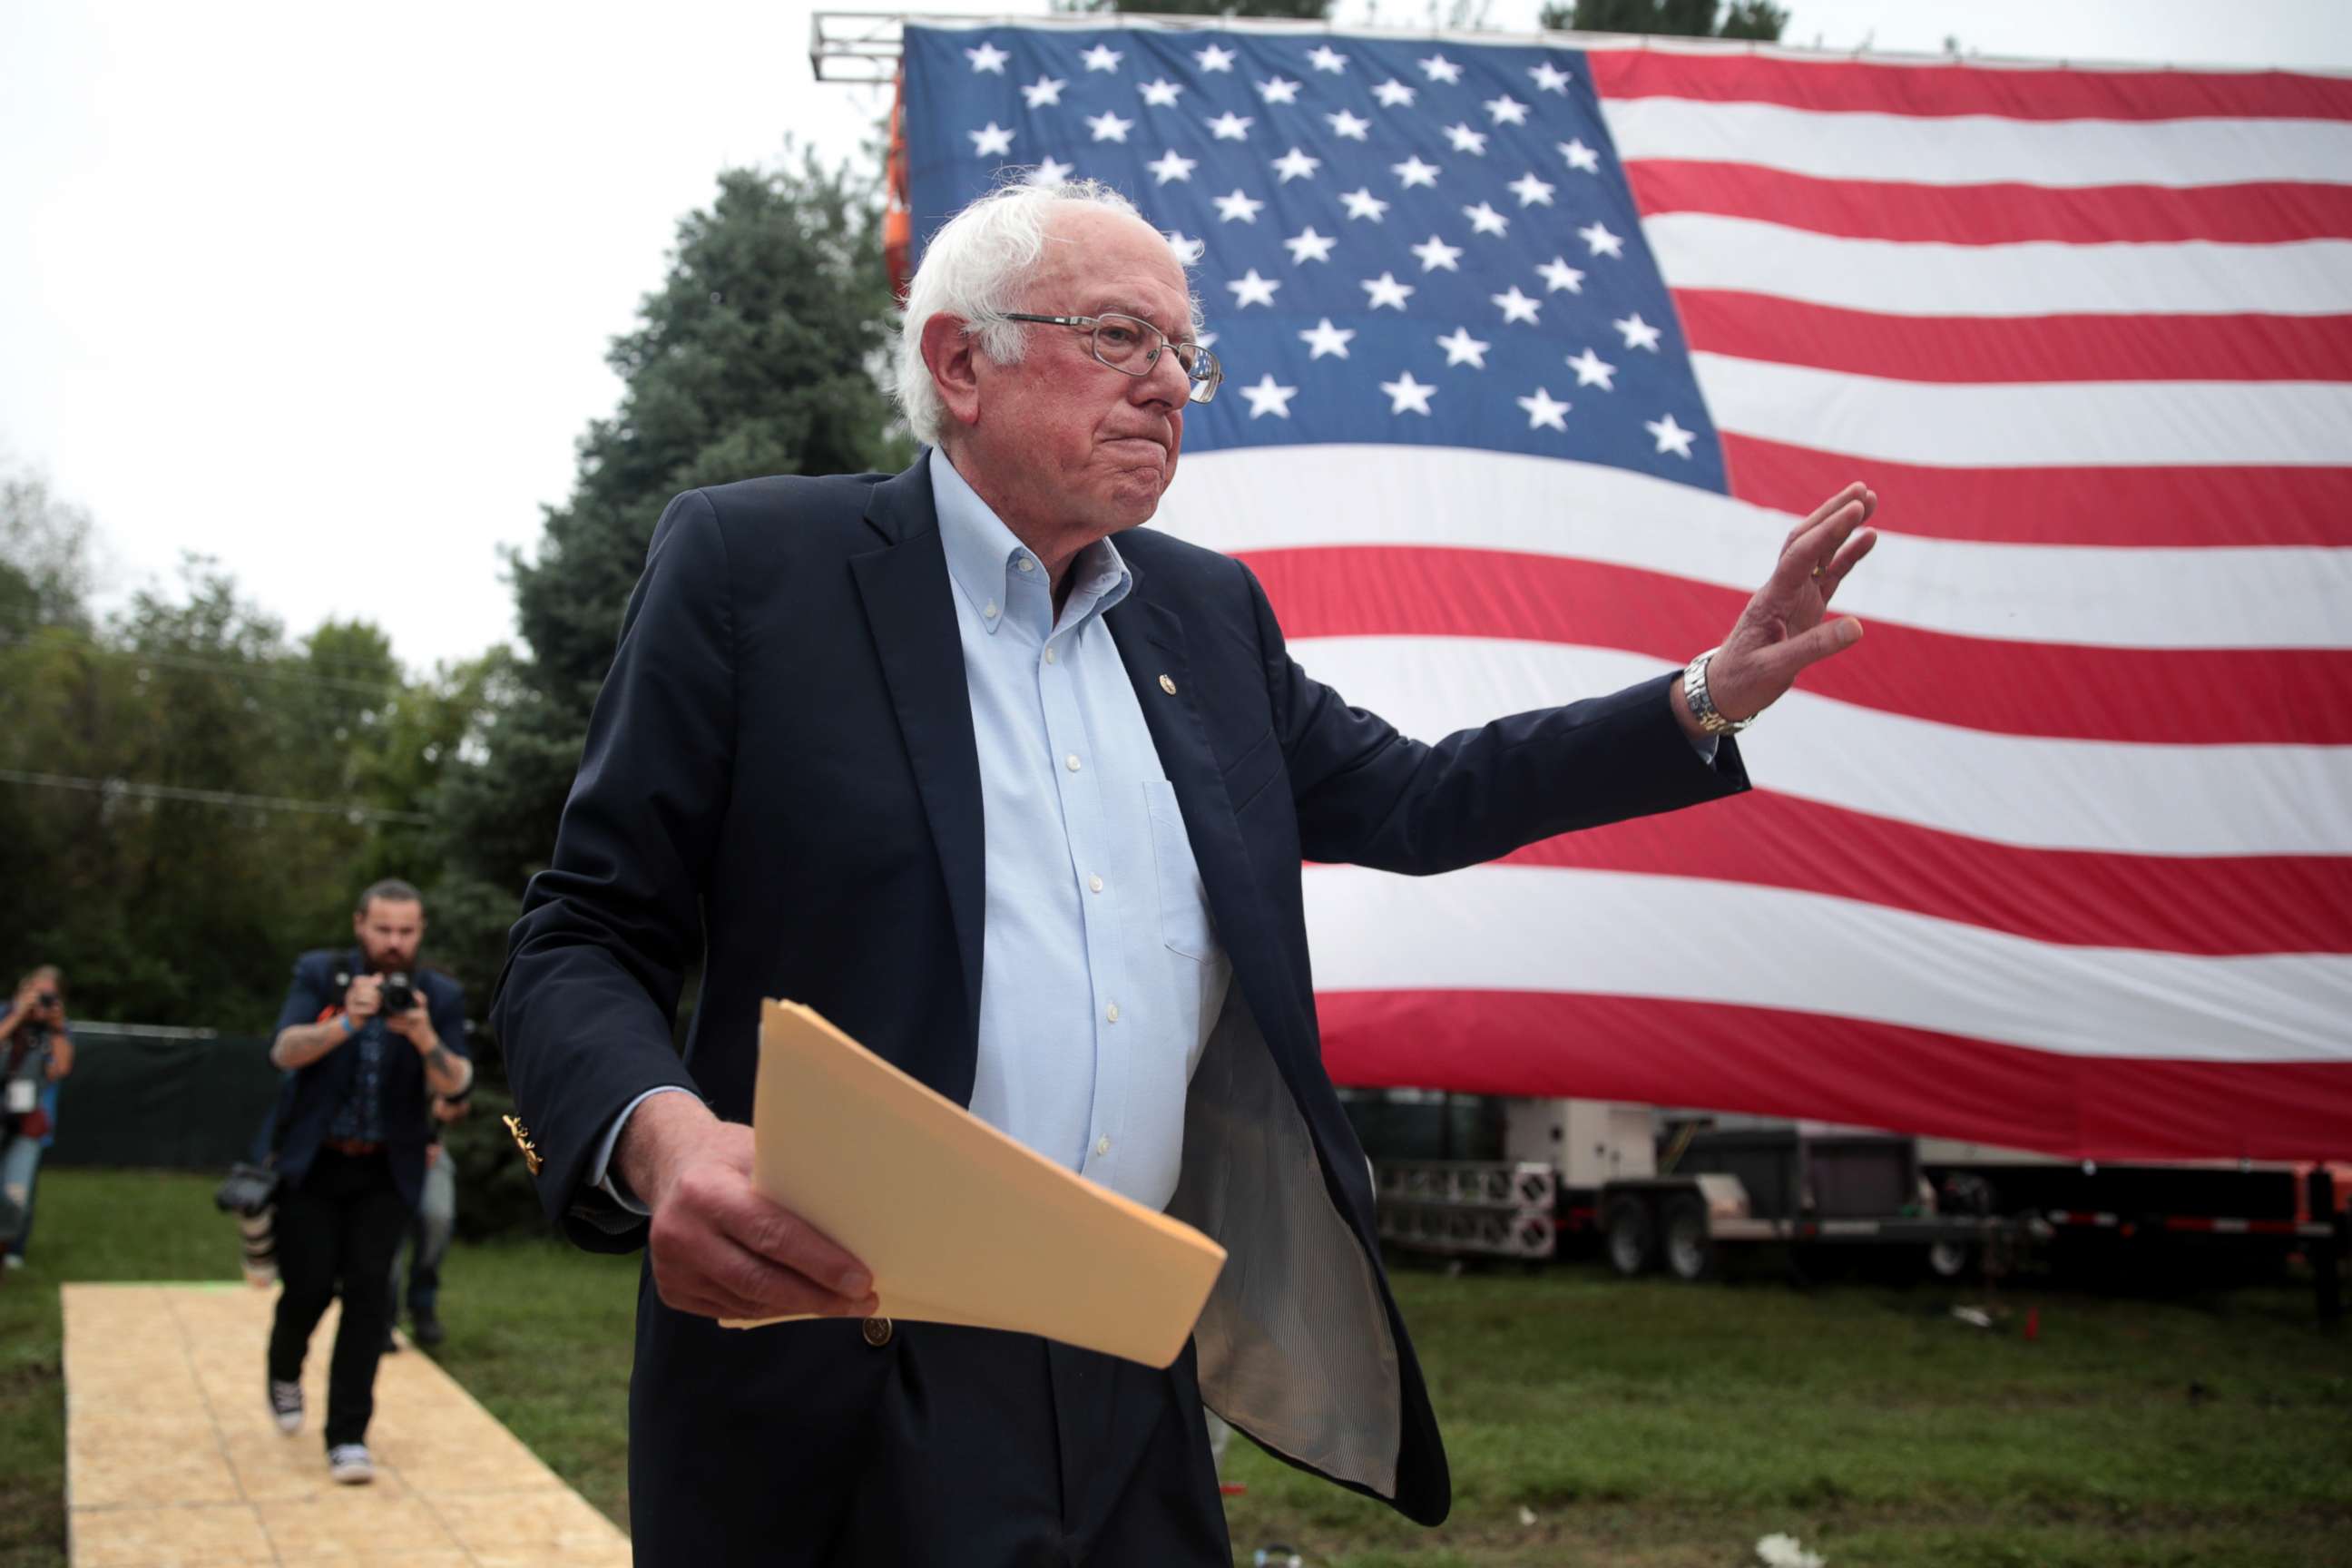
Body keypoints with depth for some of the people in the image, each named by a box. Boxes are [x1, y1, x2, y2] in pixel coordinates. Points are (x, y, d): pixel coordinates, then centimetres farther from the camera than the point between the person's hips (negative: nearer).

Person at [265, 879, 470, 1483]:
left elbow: (455, 1084, -13)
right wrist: (345, 1022, -34)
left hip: (385, 1172, 1)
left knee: (369, 1291, -7)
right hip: (313, 1163, 0)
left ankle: (347, 1437, 0)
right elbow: (284, 1052, -17)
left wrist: (424, 1037, -32)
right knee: (309, 1286, -1)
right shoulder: (319, 974, -4)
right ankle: (285, 1371, 34)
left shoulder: (441, 995, -3)